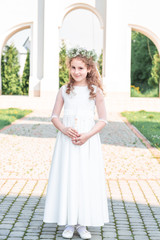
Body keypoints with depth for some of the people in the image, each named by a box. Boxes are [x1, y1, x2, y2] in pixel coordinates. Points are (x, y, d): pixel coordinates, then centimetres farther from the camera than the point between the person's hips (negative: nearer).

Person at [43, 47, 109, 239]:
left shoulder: (95, 91, 1)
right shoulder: (64, 90, 7)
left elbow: (102, 119, 0)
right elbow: (54, 116, 8)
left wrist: (87, 135, -14)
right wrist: (64, 130, -12)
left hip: (88, 139, -1)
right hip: (66, 138, 2)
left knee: (86, 179, 0)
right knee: (66, 178, 2)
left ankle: (82, 223, 10)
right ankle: (69, 222, 12)